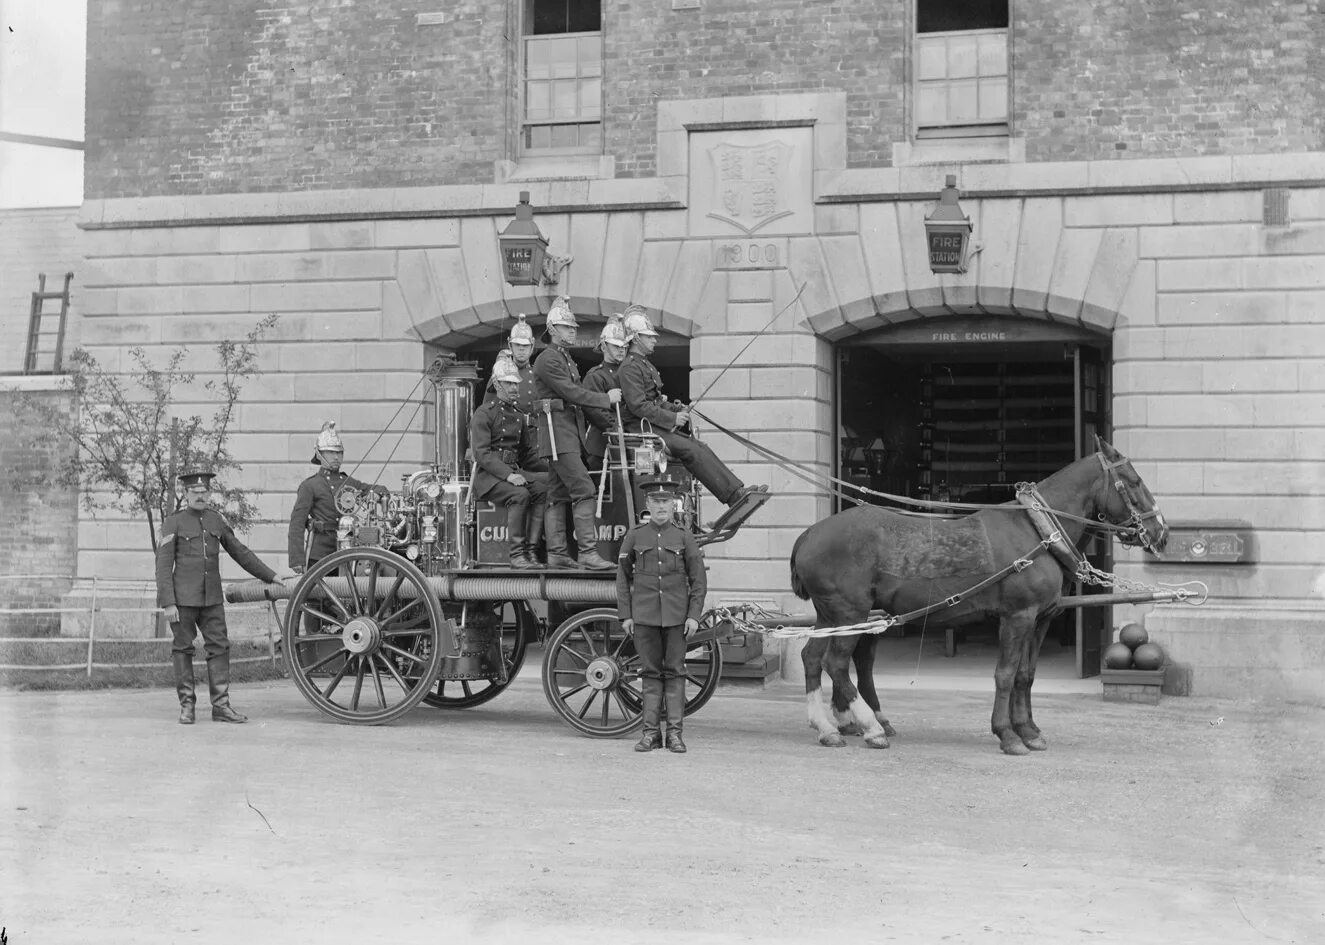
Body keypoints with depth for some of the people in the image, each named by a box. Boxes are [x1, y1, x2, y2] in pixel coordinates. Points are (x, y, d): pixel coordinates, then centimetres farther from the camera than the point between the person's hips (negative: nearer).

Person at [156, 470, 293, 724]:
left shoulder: (216, 520, 11)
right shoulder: (173, 523, -3)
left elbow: (240, 552, 18)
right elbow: (163, 566, -6)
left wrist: (271, 576, 17)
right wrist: (168, 603, -13)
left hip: (212, 598, 4)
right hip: (182, 598, -4)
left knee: (219, 646, 0)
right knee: (183, 649, 2)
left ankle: (221, 706, 3)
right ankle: (186, 706, 10)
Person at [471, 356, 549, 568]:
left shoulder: (520, 415, 20)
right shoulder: (484, 413, -3)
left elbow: (529, 453, 20)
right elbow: (481, 453, -13)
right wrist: (508, 474, -24)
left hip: (514, 472, 6)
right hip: (489, 476, -6)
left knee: (543, 486, -22)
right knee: (520, 494, -33)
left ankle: (529, 549, -22)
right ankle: (516, 554, -28)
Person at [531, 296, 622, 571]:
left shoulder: (566, 358, 21)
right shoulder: (548, 360, -11)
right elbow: (572, 393, -17)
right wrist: (606, 398, -12)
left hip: (568, 431, 10)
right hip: (557, 430, -10)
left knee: (558, 495, 10)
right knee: (583, 489, -15)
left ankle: (557, 553, 12)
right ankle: (588, 552, -18)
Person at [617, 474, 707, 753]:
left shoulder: (684, 538, 3)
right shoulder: (634, 536, 4)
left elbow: (698, 580, 4)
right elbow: (623, 577, 7)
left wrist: (694, 615, -4)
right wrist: (625, 615, 2)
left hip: (676, 615, 0)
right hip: (644, 615, 1)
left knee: (674, 672, 2)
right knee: (650, 672, 4)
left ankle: (674, 733, 4)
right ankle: (651, 732, 7)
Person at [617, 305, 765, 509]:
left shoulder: (645, 364, 23)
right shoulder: (629, 367, -10)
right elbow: (638, 406, -19)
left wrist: (677, 409, 7)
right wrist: (672, 418, -16)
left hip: (657, 427, 10)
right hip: (643, 429, -10)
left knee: (700, 448, -7)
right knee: (690, 450, -21)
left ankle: (737, 492, -15)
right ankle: (734, 497, -25)